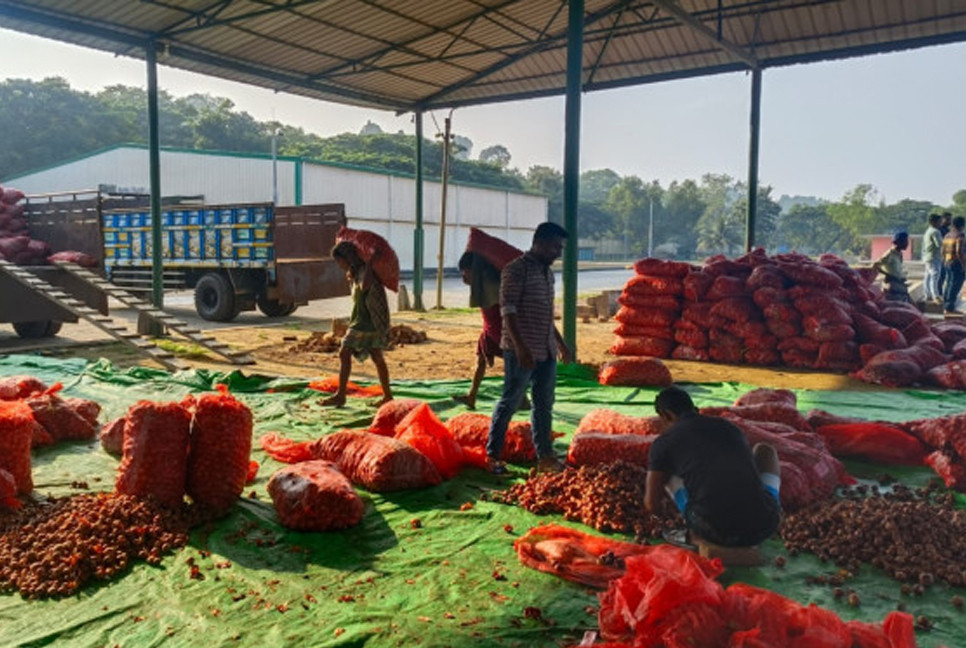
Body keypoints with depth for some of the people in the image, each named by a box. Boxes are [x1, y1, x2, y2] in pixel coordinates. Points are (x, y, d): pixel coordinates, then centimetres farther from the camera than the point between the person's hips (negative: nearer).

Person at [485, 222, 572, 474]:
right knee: (509, 402, 1)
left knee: (544, 405, 11)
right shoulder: (516, 269, -10)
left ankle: (545, 457, 19)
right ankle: (493, 455, 14)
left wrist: (561, 343, 23)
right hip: (521, 351, -8)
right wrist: (520, 346, -23)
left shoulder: (547, 272, 15)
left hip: (547, 351, 8)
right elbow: (508, 309, -17)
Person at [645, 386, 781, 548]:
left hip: (713, 528, -3)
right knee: (764, 450, 31)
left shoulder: (662, 442, 10)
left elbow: (652, 504, 11)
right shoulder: (730, 427, 22)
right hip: (762, 527, 3)